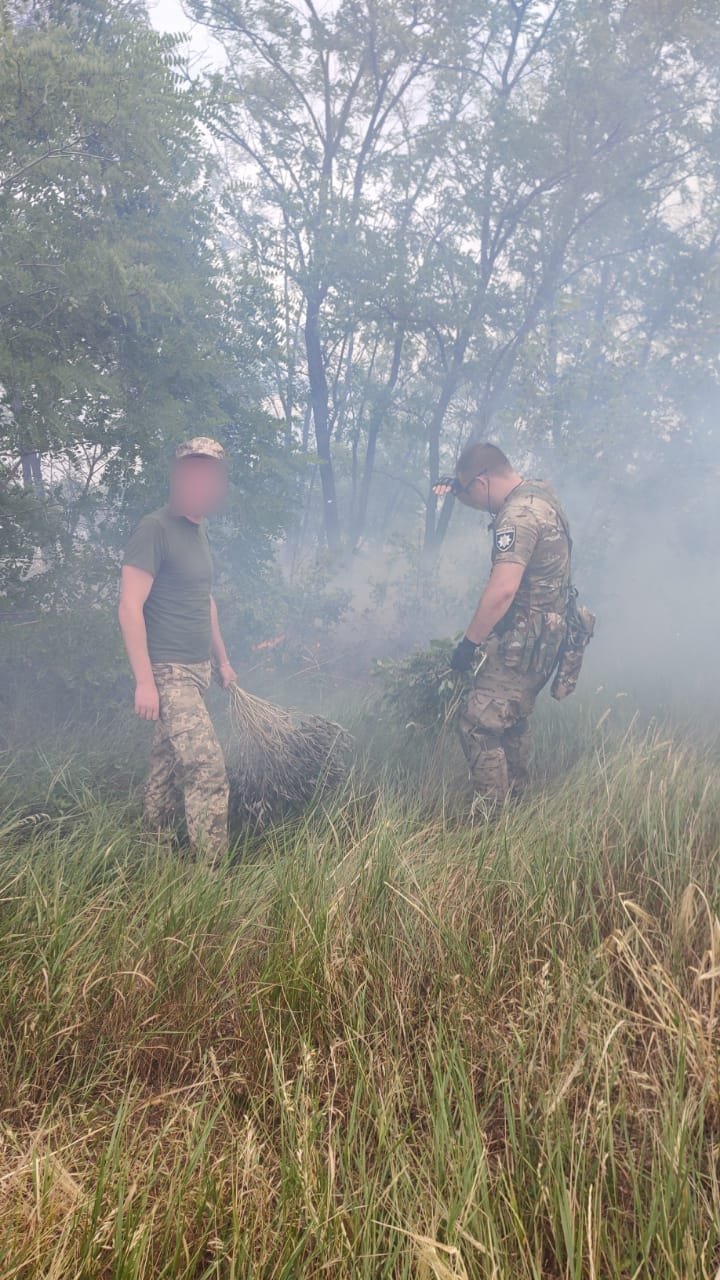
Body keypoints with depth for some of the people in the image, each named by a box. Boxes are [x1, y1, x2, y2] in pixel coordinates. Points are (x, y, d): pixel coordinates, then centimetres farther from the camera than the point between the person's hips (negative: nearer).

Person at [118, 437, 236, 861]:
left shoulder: (199, 531, 13)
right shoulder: (155, 529, -13)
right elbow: (130, 608, -17)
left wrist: (222, 659, 24)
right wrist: (144, 681, -20)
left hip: (198, 670, 8)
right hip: (168, 672, -8)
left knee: (169, 763, 14)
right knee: (208, 767, -12)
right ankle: (212, 869, -5)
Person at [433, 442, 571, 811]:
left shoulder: (518, 515, -22)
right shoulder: (538, 492, 9)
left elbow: (502, 590, -29)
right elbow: (496, 502, 31)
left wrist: (469, 643, -21)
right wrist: (459, 488, 14)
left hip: (523, 641, -11)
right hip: (544, 636, 11)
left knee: (479, 725, -11)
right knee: (513, 721, 22)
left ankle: (491, 816, -7)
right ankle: (515, 803, 34)